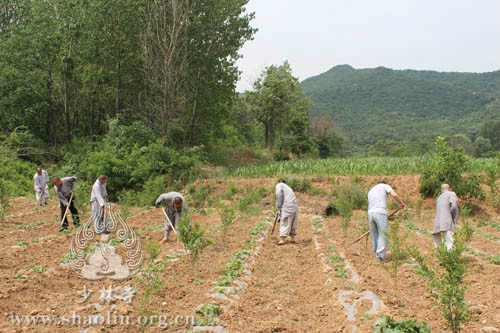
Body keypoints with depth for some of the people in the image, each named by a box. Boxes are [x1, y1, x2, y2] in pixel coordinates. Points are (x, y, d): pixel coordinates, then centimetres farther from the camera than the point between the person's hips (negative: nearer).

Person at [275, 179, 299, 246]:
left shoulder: (279, 185, 9)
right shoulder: (288, 187, 31)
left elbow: (279, 194, -9)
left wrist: (278, 207, -2)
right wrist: (280, 210, 32)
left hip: (287, 207, -7)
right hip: (295, 206, 7)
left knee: (284, 223, -6)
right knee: (293, 223, 15)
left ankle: (282, 240, -10)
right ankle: (292, 239, 19)